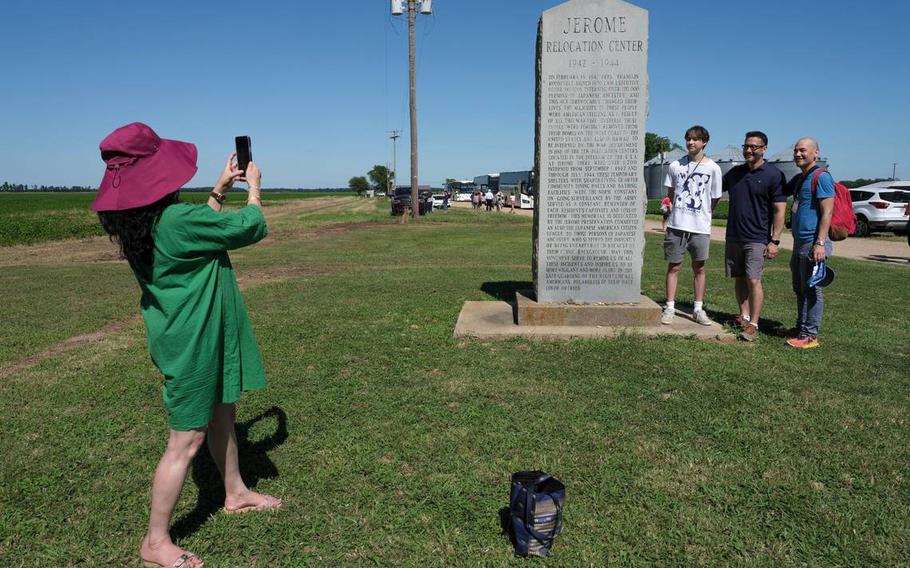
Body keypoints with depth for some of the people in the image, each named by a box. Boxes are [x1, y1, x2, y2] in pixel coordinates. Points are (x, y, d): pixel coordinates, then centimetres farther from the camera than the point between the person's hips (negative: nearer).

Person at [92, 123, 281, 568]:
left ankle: (236, 493, 42)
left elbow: (205, 228, 18)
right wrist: (253, 186, 1)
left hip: (200, 334, 10)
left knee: (222, 413, 23)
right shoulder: (176, 220, -27)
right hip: (193, 342, -10)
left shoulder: (141, 222, 2)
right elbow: (251, 228, -17)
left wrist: (220, 189, 16)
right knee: (186, 441, 3)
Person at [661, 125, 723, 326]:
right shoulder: (676, 165, 3)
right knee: (674, 266, 3)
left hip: (700, 227, -1)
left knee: (699, 268, 7)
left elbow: (715, 198, 6)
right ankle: (670, 308, 10)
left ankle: (698, 309, 17)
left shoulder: (713, 168, -2)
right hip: (676, 225, 1)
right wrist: (671, 207, 5)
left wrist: (702, 215, 10)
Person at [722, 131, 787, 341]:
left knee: (753, 280, -10)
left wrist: (775, 241, -13)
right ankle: (744, 315, 23)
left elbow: (779, 211, -8)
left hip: (757, 238, -5)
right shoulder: (734, 173, 10)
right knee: (739, 278, 10)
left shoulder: (774, 175, -5)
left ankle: (753, 324, -5)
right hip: (733, 236, 5)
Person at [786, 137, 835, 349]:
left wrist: (820, 243, -23)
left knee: (811, 289, -4)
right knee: (800, 289, 15)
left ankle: (810, 335, 1)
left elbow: (827, 213, -17)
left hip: (812, 243, -9)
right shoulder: (798, 179, 16)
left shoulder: (822, 177, -11)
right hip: (799, 242, 9)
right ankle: (801, 328, 26)